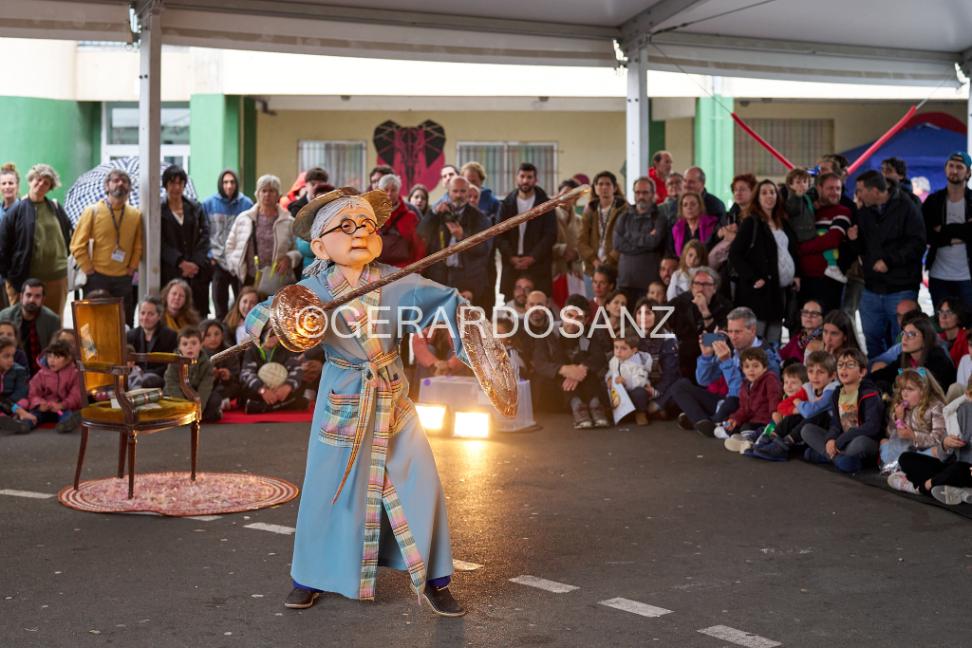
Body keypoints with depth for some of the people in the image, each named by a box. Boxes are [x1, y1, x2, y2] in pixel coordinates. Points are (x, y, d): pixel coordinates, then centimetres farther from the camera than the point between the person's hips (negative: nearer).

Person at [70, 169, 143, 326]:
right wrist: (89, 270, -5)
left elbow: (138, 246, 14)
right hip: (97, 278, -2)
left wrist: (131, 268, 4)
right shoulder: (92, 211, -3)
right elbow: (78, 245, -2)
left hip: (123, 279, 2)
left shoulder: (135, 215, 5)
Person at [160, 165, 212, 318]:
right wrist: (181, 263, -11)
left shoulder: (195, 208, 12)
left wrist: (196, 262, -6)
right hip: (170, 271, -3)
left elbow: (204, 236, 7)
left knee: (199, 314, -3)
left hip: (198, 270, 3)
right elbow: (160, 243, -3)